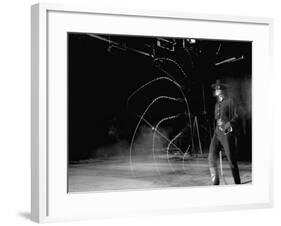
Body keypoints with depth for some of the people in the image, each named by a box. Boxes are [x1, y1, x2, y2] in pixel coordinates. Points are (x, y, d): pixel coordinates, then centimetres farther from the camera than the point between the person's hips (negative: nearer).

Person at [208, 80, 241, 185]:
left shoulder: (230, 101, -3)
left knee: (232, 160, -2)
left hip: (227, 133, -6)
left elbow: (236, 118, -9)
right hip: (217, 133, 6)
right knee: (211, 158, -9)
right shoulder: (217, 104, 19)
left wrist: (228, 124, -24)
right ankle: (215, 183, -5)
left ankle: (237, 183, 10)